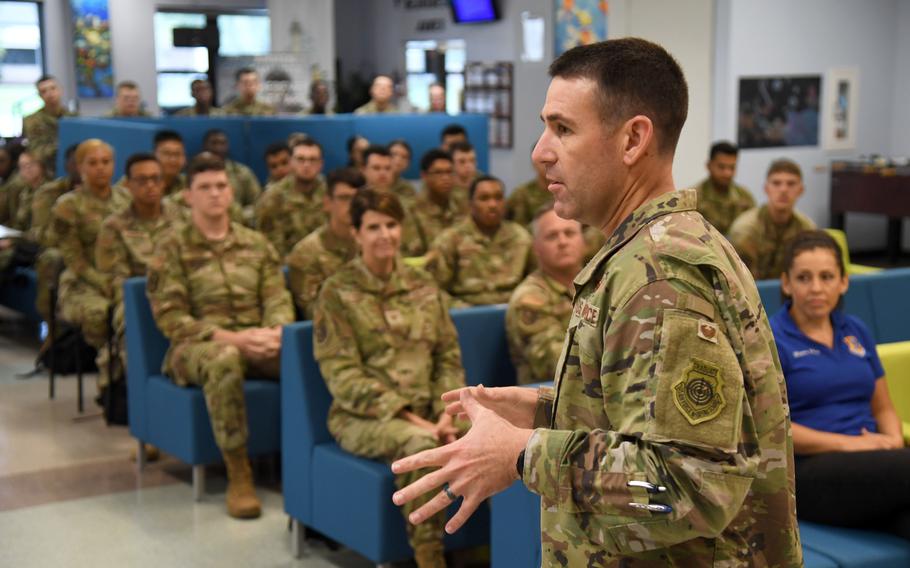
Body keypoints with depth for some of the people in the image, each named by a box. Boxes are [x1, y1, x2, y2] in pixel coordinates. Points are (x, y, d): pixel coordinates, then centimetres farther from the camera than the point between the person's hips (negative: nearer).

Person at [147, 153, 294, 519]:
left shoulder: (255, 244, 14)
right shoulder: (173, 249, 1)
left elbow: (278, 299, 9)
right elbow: (170, 319, -6)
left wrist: (275, 331, -15)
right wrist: (230, 337, -18)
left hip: (256, 341, 4)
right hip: (197, 346, -3)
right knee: (224, 360, -41)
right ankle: (238, 475, -29)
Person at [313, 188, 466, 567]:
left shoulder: (422, 286, 14)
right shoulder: (337, 292, 0)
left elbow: (449, 357, 12)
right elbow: (342, 375, -7)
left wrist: (446, 412, -8)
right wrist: (407, 417, -16)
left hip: (426, 411, 4)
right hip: (362, 417, -4)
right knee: (420, 445, -36)